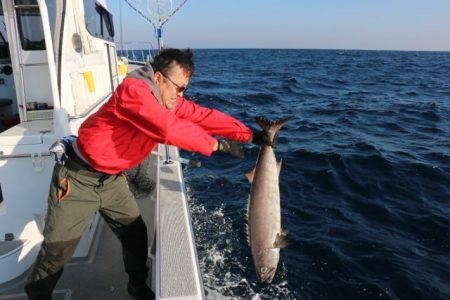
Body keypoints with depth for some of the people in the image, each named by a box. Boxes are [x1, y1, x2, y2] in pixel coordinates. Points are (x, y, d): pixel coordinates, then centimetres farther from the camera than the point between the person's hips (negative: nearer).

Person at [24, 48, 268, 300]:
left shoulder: (169, 99, -1)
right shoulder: (134, 90, -26)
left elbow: (205, 116, -5)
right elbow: (170, 128, -36)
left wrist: (250, 135, -9)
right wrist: (216, 145, -28)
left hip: (112, 179, 7)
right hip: (78, 179, -7)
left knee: (136, 235, 10)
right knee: (57, 252, 6)